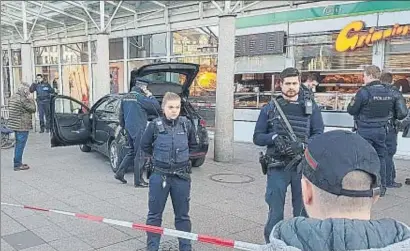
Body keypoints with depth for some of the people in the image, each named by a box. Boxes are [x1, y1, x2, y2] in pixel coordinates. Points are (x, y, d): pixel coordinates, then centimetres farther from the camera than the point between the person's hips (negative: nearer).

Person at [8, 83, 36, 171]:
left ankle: (18, 162, 27)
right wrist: (31, 100, 1)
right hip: (22, 126, -9)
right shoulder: (23, 99, -18)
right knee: (20, 144, -3)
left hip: (15, 124, 9)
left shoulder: (13, 97, 10)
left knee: (18, 144, 18)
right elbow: (33, 109, -13)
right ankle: (17, 165, 2)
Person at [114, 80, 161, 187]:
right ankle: (138, 181, 5)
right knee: (139, 154, -1)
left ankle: (120, 173, 20)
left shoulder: (126, 97, 11)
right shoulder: (141, 97, -14)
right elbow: (156, 107, -12)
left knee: (132, 151, 20)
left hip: (129, 128, 8)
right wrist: (150, 96, 0)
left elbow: (121, 114, 17)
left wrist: (124, 126, 25)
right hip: (138, 129, -8)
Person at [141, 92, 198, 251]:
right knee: (155, 214, 9)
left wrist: (182, 156, 9)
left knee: (182, 215, 12)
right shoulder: (155, 125, -8)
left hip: (181, 176, 1)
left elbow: (193, 145, 13)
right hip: (159, 175, -1)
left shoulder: (187, 124, -3)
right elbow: (145, 145, 6)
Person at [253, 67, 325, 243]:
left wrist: (302, 145, -19)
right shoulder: (270, 108, 7)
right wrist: (273, 137, -14)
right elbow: (257, 137, 6)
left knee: (302, 211, 9)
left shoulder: (311, 108, 7)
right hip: (278, 166, 0)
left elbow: (318, 135, 0)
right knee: (275, 212, 3)